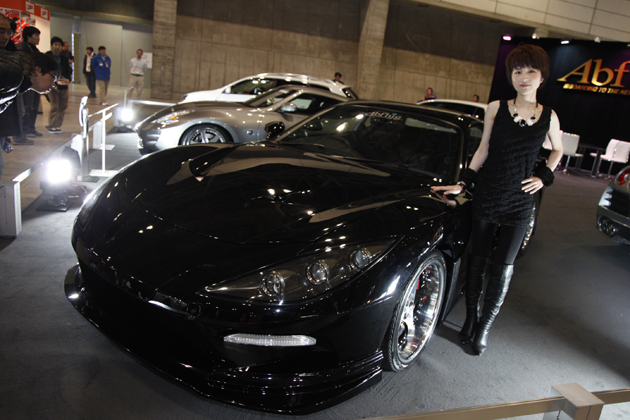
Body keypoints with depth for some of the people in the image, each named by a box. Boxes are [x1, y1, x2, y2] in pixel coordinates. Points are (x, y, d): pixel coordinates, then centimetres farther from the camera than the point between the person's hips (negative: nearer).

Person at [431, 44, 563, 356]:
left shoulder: (549, 117, 3)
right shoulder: (496, 109, 0)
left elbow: (557, 150, 20)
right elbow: (483, 150, 3)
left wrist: (543, 177, 4)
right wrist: (463, 183, -3)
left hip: (519, 203, 1)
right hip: (486, 198, 0)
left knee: (503, 268, 3)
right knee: (478, 261, 8)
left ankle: (485, 327, 18)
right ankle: (471, 318, 25)